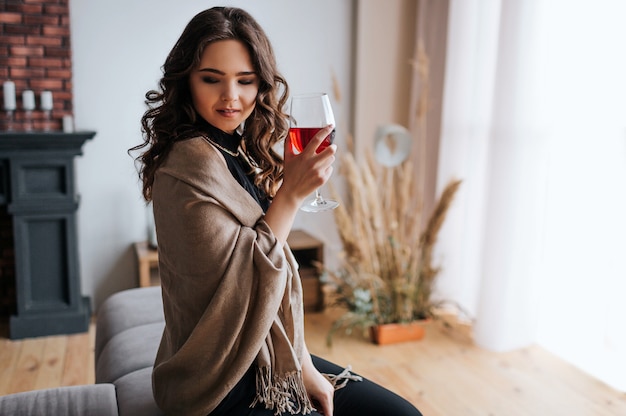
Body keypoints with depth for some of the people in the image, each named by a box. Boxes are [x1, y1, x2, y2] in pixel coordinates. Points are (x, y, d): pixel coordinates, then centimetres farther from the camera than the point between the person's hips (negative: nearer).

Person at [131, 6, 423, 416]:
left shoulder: (240, 152, 5)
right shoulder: (192, 162, -21)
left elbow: (273, 270, 6)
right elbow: (233, 284, -21)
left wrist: (304, 367, 4)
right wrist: (291, 193, -22)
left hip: (270, 357, 8)